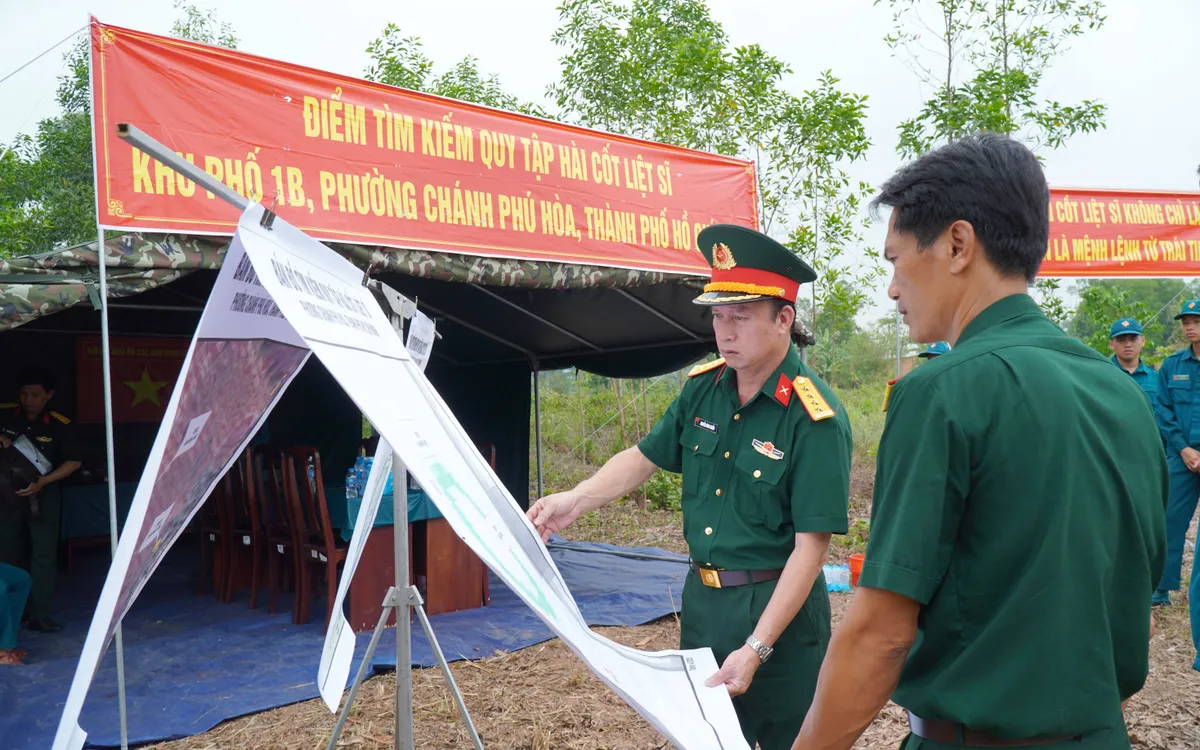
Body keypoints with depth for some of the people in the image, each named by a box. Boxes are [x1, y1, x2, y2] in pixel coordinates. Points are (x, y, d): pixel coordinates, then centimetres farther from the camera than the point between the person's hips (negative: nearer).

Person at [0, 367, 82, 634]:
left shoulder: (60, 425, -10)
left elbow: (73, 462, -8)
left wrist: (43, 481, -21)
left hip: (42, 497, -2)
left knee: (44, 556, 1)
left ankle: (40, 616, 8)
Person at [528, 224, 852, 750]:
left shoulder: (815, 419, -20)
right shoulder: (702, 389, -1)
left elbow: (811, 546, -21)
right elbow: (645, 456, 11)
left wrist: (756, 648, -25)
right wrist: (576, 500, -5)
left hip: (777, 608, -6)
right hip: (702, 597, 6)